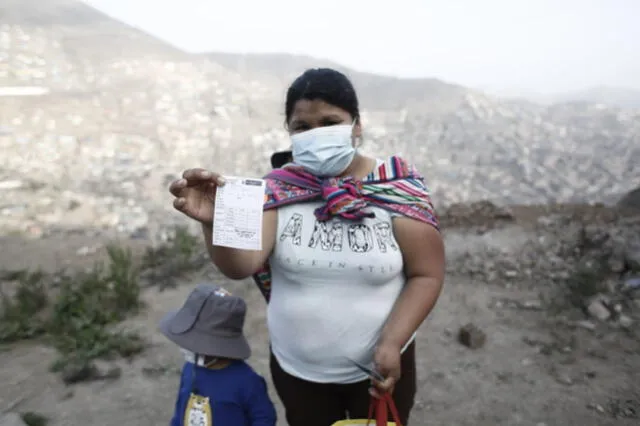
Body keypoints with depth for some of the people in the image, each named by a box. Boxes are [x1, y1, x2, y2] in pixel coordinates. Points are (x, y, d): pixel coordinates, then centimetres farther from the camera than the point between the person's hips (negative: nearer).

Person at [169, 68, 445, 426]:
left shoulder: (398, 188, -13)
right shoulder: (277, 190, -10)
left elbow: (427, 274, -10)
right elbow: (241, 266, -21)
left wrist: (391, 343, -18)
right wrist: (214, 221, -40)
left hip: (381, 365, -1)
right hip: (297, 369, 2)